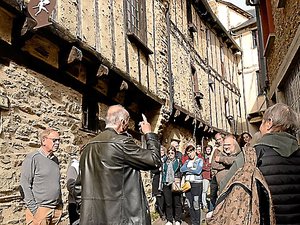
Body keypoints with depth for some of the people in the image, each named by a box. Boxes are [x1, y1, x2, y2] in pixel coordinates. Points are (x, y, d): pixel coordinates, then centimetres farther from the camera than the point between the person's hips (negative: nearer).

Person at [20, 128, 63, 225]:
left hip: (57, 209, 6)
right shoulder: (33, 158, -8)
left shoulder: (55, 159, 14)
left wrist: (60, 204, 15)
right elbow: (24, 186, -10)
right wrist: (34, 208, -13)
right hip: (40, 209, -6)